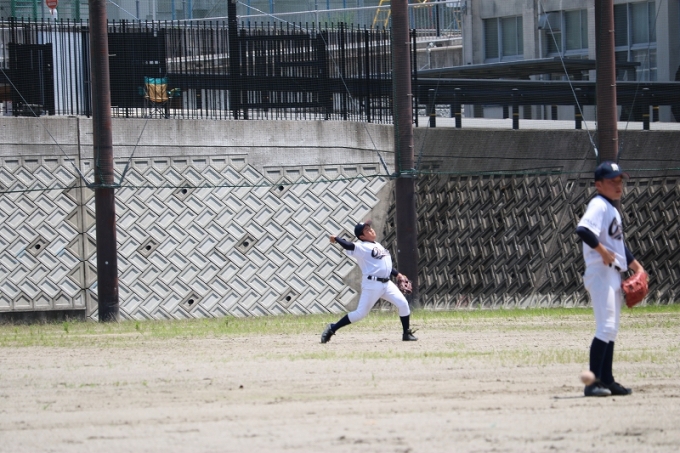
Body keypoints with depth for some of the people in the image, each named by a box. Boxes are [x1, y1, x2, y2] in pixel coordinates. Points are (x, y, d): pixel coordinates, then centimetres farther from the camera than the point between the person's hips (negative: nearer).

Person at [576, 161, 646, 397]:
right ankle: (593, 382, -19)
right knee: (605, 327, -16)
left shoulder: (612, 209, 19)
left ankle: (607, 381, 15)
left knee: (611, 330, 11)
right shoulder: (598, 205, -12)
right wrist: (603, 251, -25)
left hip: (614, 274, 10)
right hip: (600, 273, -10)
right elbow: (583, 230, -29)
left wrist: (636, 266, 25)